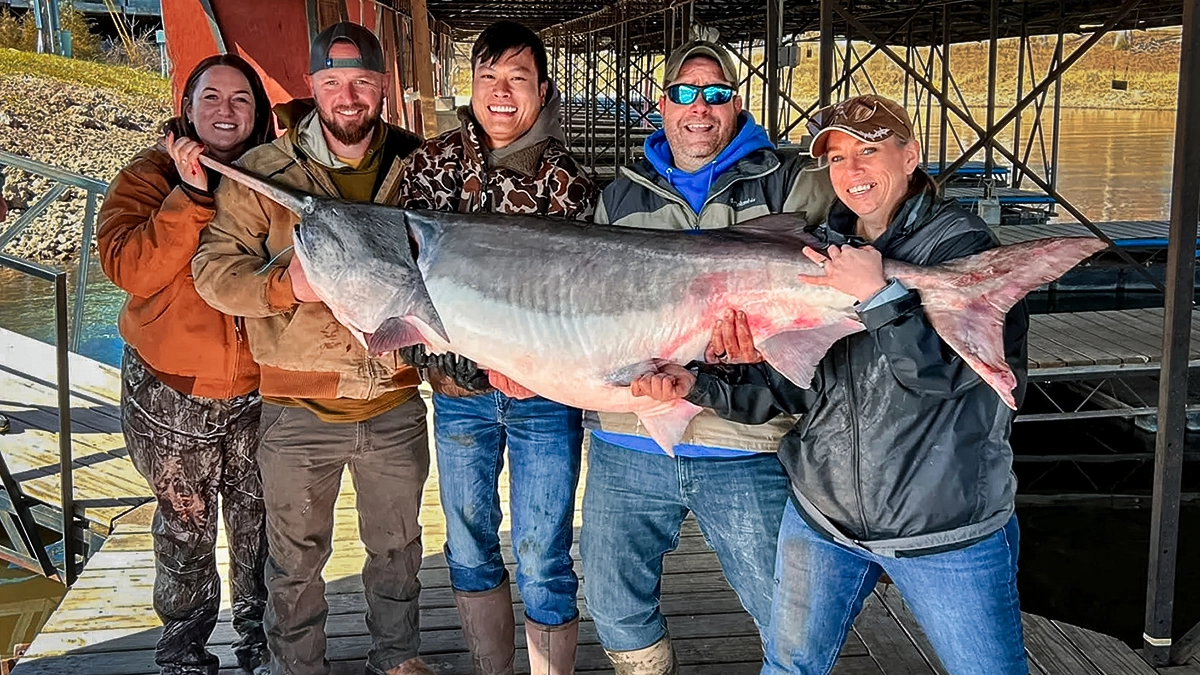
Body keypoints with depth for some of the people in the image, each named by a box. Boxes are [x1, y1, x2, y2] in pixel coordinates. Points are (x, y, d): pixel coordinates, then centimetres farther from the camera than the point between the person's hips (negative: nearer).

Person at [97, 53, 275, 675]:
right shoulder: (149, 177, -5)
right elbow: (129, 269, -20)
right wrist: (190, 196, -26)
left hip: (259, 388, 2)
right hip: (171, 391, -2)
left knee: (259, 526, 12)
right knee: (186, 530, 10)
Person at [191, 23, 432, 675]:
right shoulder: (261, 170, -6)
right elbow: (213, 268, -9)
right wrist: (284, 285, -27)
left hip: (395, 407, 3)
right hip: (299, 412, -2)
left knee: (397, 546, 21)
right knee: (295, 558, 14)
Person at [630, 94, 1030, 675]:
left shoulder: (959, 246, -10)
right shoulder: (817, 255, 6)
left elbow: (946, 371, -22)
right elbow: (783, 385, 2)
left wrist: (879, 295, -30)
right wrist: (696, 383, -12)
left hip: (946, 530, -4)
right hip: (822, 518, 5)